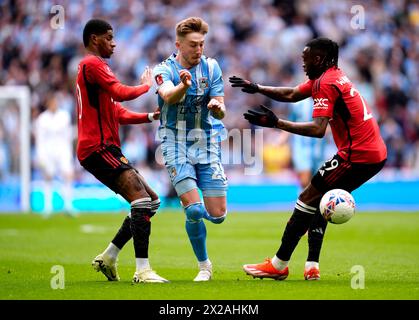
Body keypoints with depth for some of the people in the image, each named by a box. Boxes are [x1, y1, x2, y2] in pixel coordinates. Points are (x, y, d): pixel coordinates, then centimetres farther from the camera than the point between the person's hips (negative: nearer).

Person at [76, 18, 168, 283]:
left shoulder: (93, 66, 26)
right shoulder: (93, 64, -6)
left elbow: (117, 113, 26)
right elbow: (120, 93, -20)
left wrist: (149, 117, 14)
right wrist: (146, 86, -1)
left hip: (106, 149, 11)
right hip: (98, 149, -11)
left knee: (151, 202, 11)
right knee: (142, 201, -21)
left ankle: (108, 257, 14)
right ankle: (143, 271, -27)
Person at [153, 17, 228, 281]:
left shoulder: (211, 67, 2)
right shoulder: (165, 69, -6)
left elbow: (220, 112, -1)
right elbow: (168, 96, -30)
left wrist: (217, 107, -26)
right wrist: (183, 86, -52)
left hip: (208, 145, 3)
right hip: (177, 147, -3)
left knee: (217, 216, -2)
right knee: (193, 210, -15)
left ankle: (196, 210, 35)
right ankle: (204, 265, 6)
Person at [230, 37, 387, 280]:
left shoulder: (326, 83, -13)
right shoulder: (332, 76, 17)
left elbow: (318, 129, -24)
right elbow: (291, 94, 25)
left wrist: (276, 123, -22)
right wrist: (257, 88, 19)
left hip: (357, 155, -10)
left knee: (308, 199, -4)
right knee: (319, 200, 16)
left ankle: (279, 265, -1)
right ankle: (312, 267, 8)